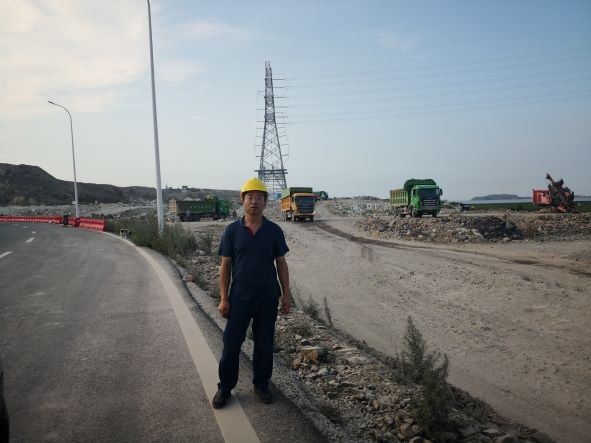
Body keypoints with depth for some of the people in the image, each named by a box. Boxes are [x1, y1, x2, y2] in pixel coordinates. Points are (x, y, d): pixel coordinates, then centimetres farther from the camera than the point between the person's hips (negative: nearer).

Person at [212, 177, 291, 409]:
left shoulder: (274, 231, -1)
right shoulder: (232, 230, -3)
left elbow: (281, 264, 4)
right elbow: (225, 266, -1)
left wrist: (286, 295, 1)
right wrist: (223, 298, -5)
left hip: (268, 299, 1)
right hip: (239, 298, -1)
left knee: (264, 344, 11)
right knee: (231, 343, 6)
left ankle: (261, 384, 29)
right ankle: (225, 387, 24)